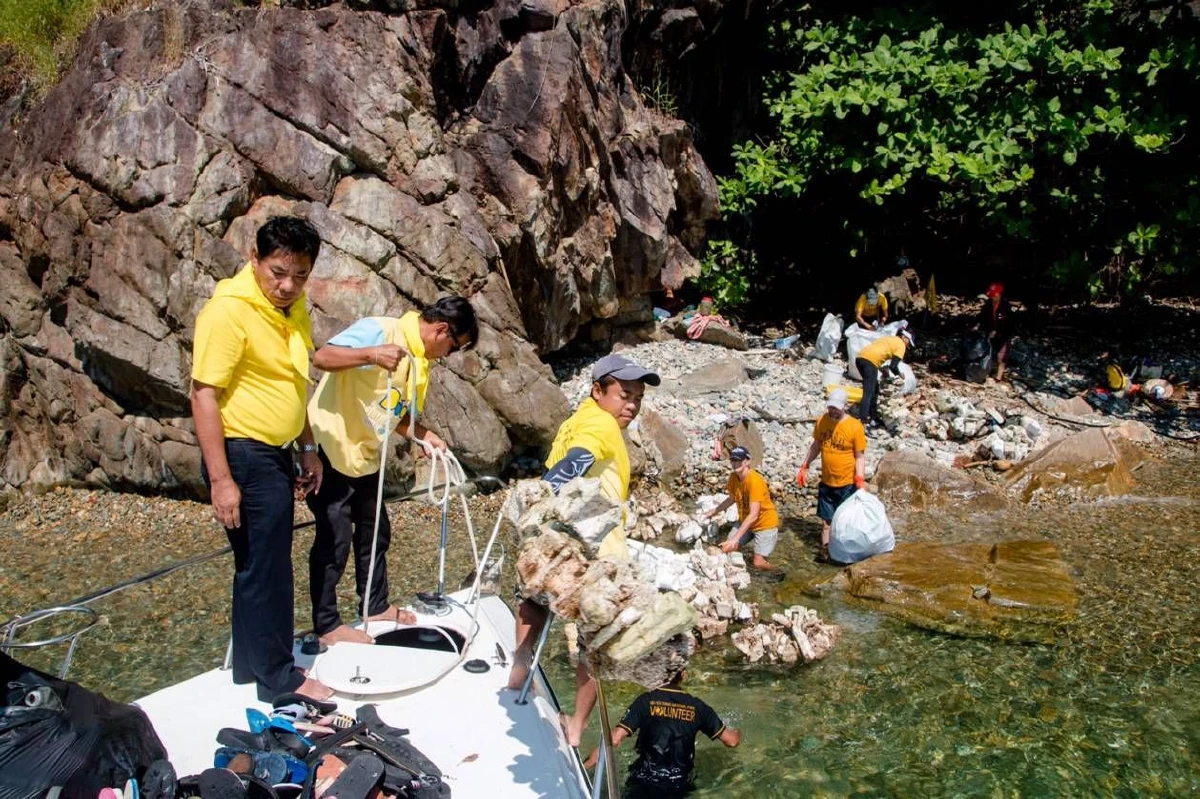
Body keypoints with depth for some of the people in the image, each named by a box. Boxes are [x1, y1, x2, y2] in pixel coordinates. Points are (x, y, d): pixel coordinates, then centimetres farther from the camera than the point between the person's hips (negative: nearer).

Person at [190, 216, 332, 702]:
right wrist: (220, 479, -24)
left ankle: (251, 664, 33)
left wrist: (308, 449, 19)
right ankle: (277, 678, 16)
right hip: (243, 456, -9)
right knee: (265, 568, 0)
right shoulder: (228, 310, -18)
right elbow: (204, 394, -21)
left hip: (275, 453, 9)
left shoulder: (293, 308, 8)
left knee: (262, 565, 18)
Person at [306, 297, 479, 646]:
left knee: (375, 531, 17)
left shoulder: (419, 361, 7)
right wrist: (371, 354, -44)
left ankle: (376, 606, 33)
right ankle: (326, 624, 10)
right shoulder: (379, 330, -20)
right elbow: (321, 357, -30)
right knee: (335, 538, -3)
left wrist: (425, 435, -3)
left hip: (364, 456, 9)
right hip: (331, 449, -9)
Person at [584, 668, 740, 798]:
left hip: (643, 785, -3)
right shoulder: (696, 707, -4)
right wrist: (737, 734, 27)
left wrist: (585, 765, -8)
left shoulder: (646, 701, -11)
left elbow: (613, 740, -18)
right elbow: (731, 740, 4)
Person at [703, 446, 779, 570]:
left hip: (765, 523, -6)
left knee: (758, 563, -13)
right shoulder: (733, 477, -8)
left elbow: (753, 515, -34)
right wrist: (714, 512, 14)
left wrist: (736, 538, -37)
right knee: (727, 550, -2)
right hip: (745, 521, 6)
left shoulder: (755, 481, -31)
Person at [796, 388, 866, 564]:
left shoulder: (855, 426, -16)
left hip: (847, 483, -4)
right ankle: (825, 550, 20)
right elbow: (815, 445, 11)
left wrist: (860, 480, -20)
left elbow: (860, 456, -12)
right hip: (826, 482, 4)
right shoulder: (822, 421, -2)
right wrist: (804, 467, 9)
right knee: (826, 519, 11)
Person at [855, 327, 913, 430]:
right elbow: (893, 366, -1)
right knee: (868, 393, -11)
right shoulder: (901, 344, 7)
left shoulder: (890, 339, 32)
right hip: (870, 361, -9)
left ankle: (873, 418, 25)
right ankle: (862, 423, -17)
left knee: (874, 389, 21)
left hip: (860, 357, 9)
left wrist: (883, 369, 20)